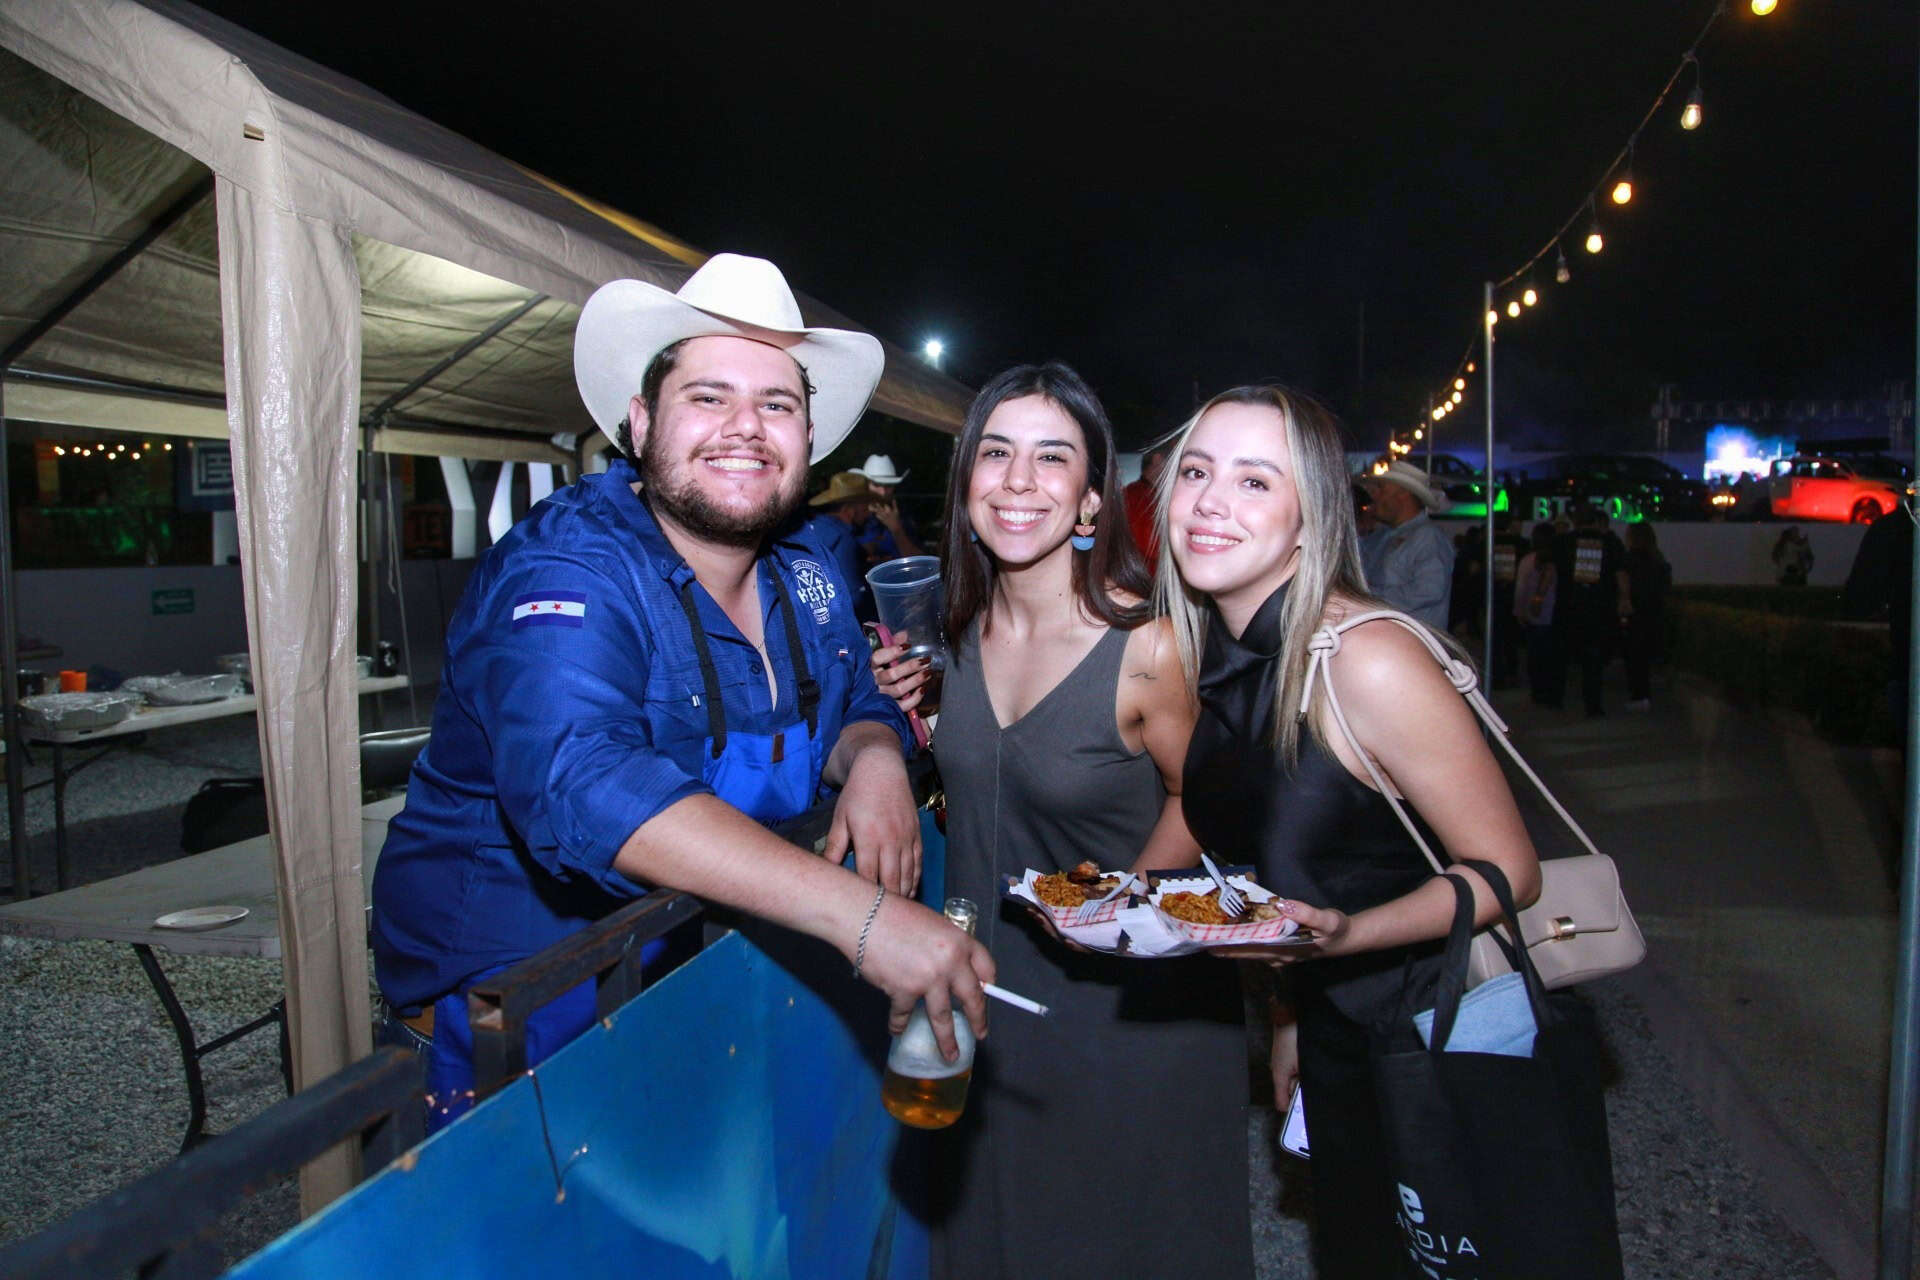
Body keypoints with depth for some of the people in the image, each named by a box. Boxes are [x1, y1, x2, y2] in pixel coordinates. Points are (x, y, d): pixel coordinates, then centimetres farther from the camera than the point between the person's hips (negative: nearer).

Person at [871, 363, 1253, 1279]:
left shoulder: (1146, 647, -22)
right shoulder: (965, 627, -5)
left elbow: (1196, 798, -8)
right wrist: (913, 709, -9)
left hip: (1127, 997, -5)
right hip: (992, 980, 5)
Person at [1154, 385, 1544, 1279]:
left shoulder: (1367, 660, -26)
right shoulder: (1204, 659, -4)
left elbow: (1508, 872, -20)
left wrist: (1344, 934, -34)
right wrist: (1288, 1013, 13)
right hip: (1337, 1033, 7)